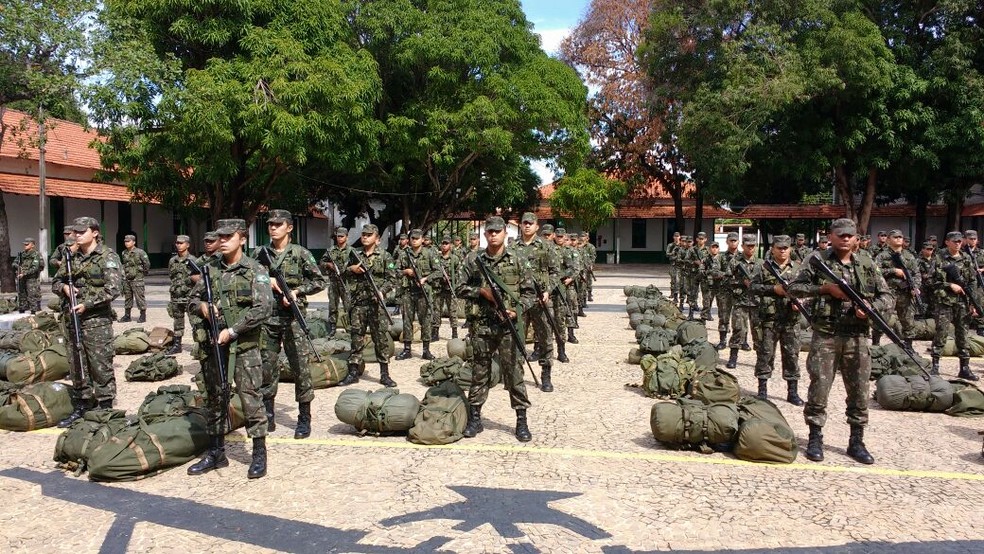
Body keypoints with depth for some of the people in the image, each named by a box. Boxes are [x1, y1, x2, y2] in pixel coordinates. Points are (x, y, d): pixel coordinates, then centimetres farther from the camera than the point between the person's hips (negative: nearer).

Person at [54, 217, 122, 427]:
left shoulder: (107, 257, -6)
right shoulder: (72, 257, 13)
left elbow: (113, 288, -15)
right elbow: (55, 282, 22)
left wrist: (87, 304, -17)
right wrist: (64, 287, -1)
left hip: (97, 320, -7)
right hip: (73, 319, 7)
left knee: (101, 366, -3)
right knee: (76, 367, 13)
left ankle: (105, 408, 5)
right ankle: (81, 407, 24)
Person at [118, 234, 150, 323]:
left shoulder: (140, 252, -9)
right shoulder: (124, 253, 10)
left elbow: (147, 264, -7)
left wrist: (144, 273, 0)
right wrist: (124, 274, 19)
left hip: (137, 279, -6)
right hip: (126, 279, 6)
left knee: (140, 297, -4)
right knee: (127, 297, 12)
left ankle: (143, 316, 3)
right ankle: (127, 316, 19)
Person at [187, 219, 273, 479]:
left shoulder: (255, 270, -6)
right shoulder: (212, 270, 10)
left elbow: (264, 308, -16)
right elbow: (192, 298, 23)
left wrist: (232, 331, -17)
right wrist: (202, 307, -1)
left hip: (244, 344, -6)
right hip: (216, 343, 6)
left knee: (251, 398, -4)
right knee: (214, 398, 12)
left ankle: (259, 454, 7)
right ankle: (216, 453, 24)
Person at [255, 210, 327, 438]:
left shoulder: (300, 253, -1)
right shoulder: (260, 254, 8)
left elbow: (320, 281, -1)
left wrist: (297, 291, -13)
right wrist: (265, 281, -6)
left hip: (292, 318, -3)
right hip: (266, 318, 3)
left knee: (300, 367, -2)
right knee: (266, 366, 8)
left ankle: (304, 419, 8)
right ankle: (268, 417, 21)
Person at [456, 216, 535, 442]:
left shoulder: (516, 260, 4)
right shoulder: (474, 262, 6)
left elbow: (529, 292, 6)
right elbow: (460, 289, 9)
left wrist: (518, 310, -9)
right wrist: (481, 291, -7)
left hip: (508, 325, -1)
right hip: (481, 325, 1)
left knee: (513, 372, 1)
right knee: (479, 372, 9)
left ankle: (522, 420, 8)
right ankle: (475, 418, 19)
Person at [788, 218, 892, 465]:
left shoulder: (866, 265, 10)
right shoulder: (818, 260, 1)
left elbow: (887, 296, 13)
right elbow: (794, 288, -2)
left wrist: (870, 307, -7)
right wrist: (825, 288, -13)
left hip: (856, 337, 3)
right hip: (825, 335, -3)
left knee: (859, 392, 8)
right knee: (819, 388, -1)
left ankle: (856, 442, 20)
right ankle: (815, 439, 13)